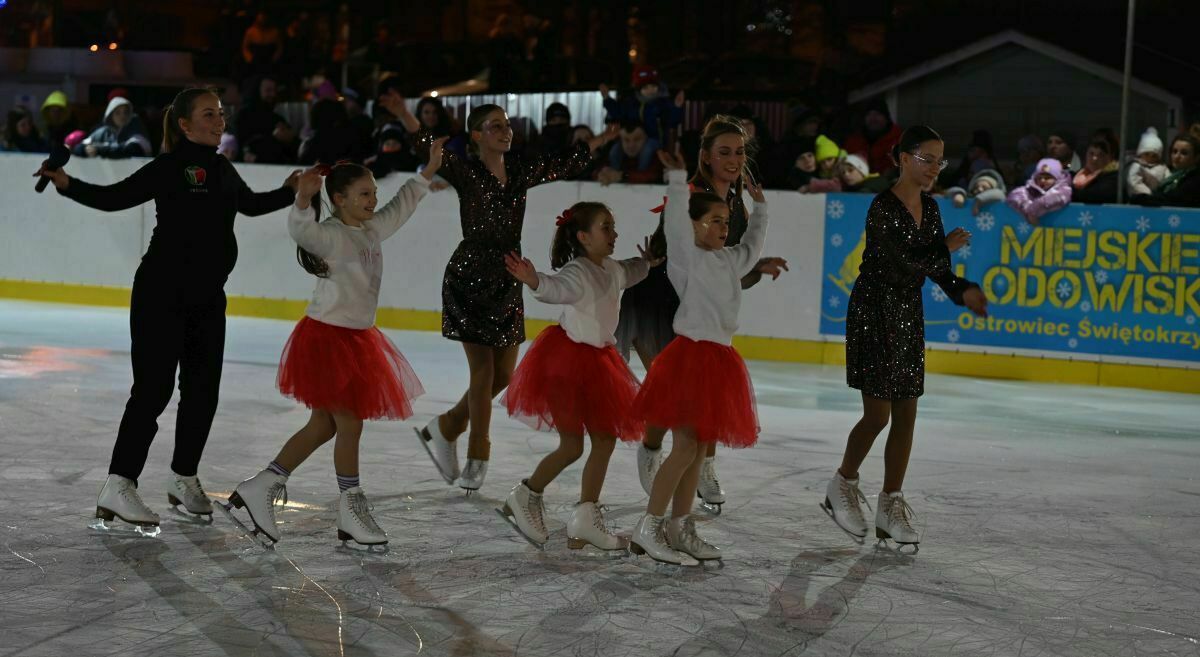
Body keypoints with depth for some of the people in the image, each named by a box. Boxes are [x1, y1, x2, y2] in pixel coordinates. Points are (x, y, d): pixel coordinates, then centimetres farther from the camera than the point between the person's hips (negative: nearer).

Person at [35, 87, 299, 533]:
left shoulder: (223, 170, 12)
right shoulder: (170, 167, -10)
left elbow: (249, 204, 30)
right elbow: (114, 197, -12)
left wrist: (291, 192, 30)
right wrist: (67, 185, -25)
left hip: (208, 297, 7)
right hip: (162, 294, -7)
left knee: (203, 390, 11)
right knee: (153, 389, -10)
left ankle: (184, 479, 26)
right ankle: (118, 487, -7)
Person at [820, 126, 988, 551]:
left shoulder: (929, 208, 8)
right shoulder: (883, 209, -16)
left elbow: (939, 269, 11)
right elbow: (898, 268, -22)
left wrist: (963, 291, -7)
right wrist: (945, 249, -10)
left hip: (909, 317, 7)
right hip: (874, 314, -7)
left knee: (906, 414, 6)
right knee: (878, 414, -5)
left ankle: (891, 505, 14)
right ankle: (843, 486, 17)